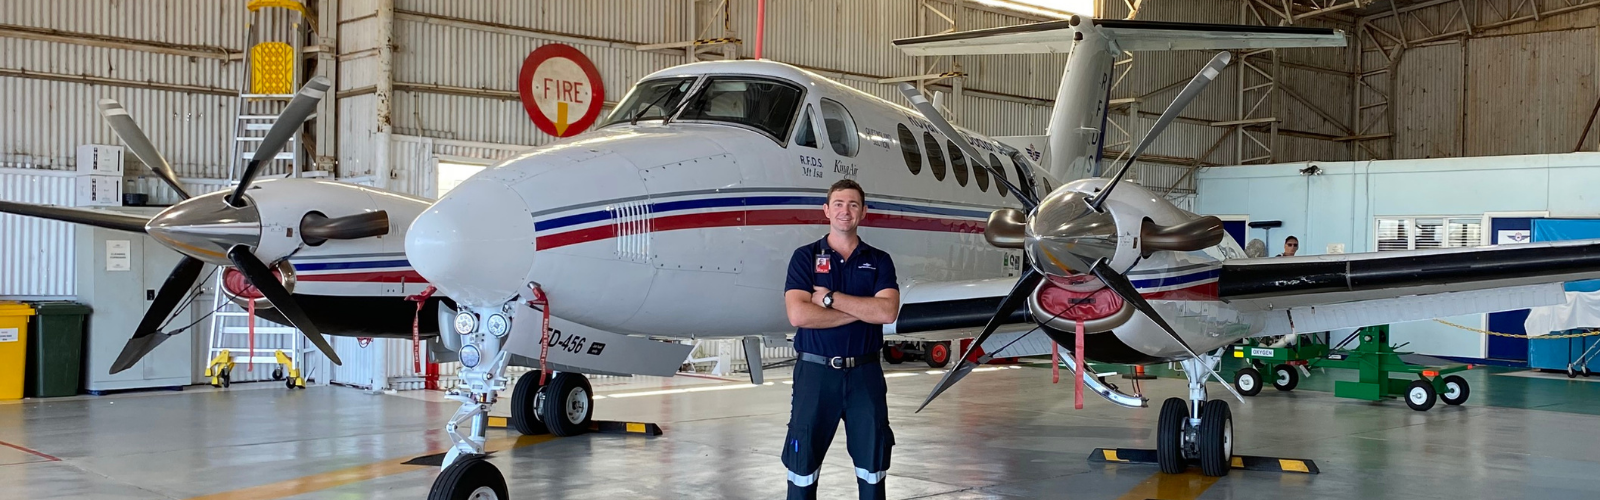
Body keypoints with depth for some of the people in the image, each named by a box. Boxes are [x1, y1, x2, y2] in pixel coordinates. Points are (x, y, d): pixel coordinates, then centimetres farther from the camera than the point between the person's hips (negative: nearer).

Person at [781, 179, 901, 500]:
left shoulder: (879, 261, 6)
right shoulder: (805, 257, 1)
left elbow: (887, 311, -11)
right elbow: (798, 315, -14)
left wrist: (831, 298, -13)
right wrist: (862, 310, -12)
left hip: (864, 373, 2)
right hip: (816, 371, -1)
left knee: (873, 461, 8)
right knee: (803, 460, 3)